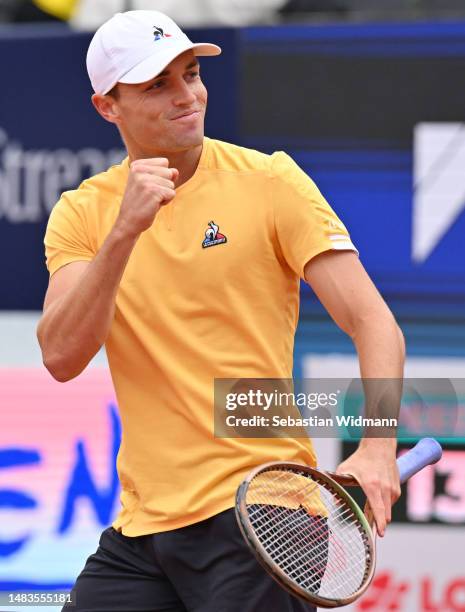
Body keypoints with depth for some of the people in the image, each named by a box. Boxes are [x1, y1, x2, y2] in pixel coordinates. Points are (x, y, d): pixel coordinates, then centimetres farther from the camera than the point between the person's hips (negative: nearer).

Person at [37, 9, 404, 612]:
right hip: (140, 528, 4)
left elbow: (373, 321, -8)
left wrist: (376, 448, -24)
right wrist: (124, 232, -20)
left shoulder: (269, 180, -3)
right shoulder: (82, 213, 6)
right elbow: (61, 358, -9)